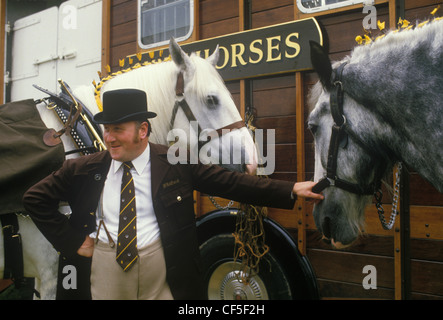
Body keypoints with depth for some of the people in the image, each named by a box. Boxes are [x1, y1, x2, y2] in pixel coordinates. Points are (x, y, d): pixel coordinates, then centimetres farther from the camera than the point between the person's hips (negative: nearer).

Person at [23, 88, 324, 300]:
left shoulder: (176, 163, -6)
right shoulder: (85, 169, -1)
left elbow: (232, 182, -7)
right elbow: (35, 198, 6)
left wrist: (291, 190, -13)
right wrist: (72, 241, -3)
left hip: (162, 267, -1)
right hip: (104, 266, 2)